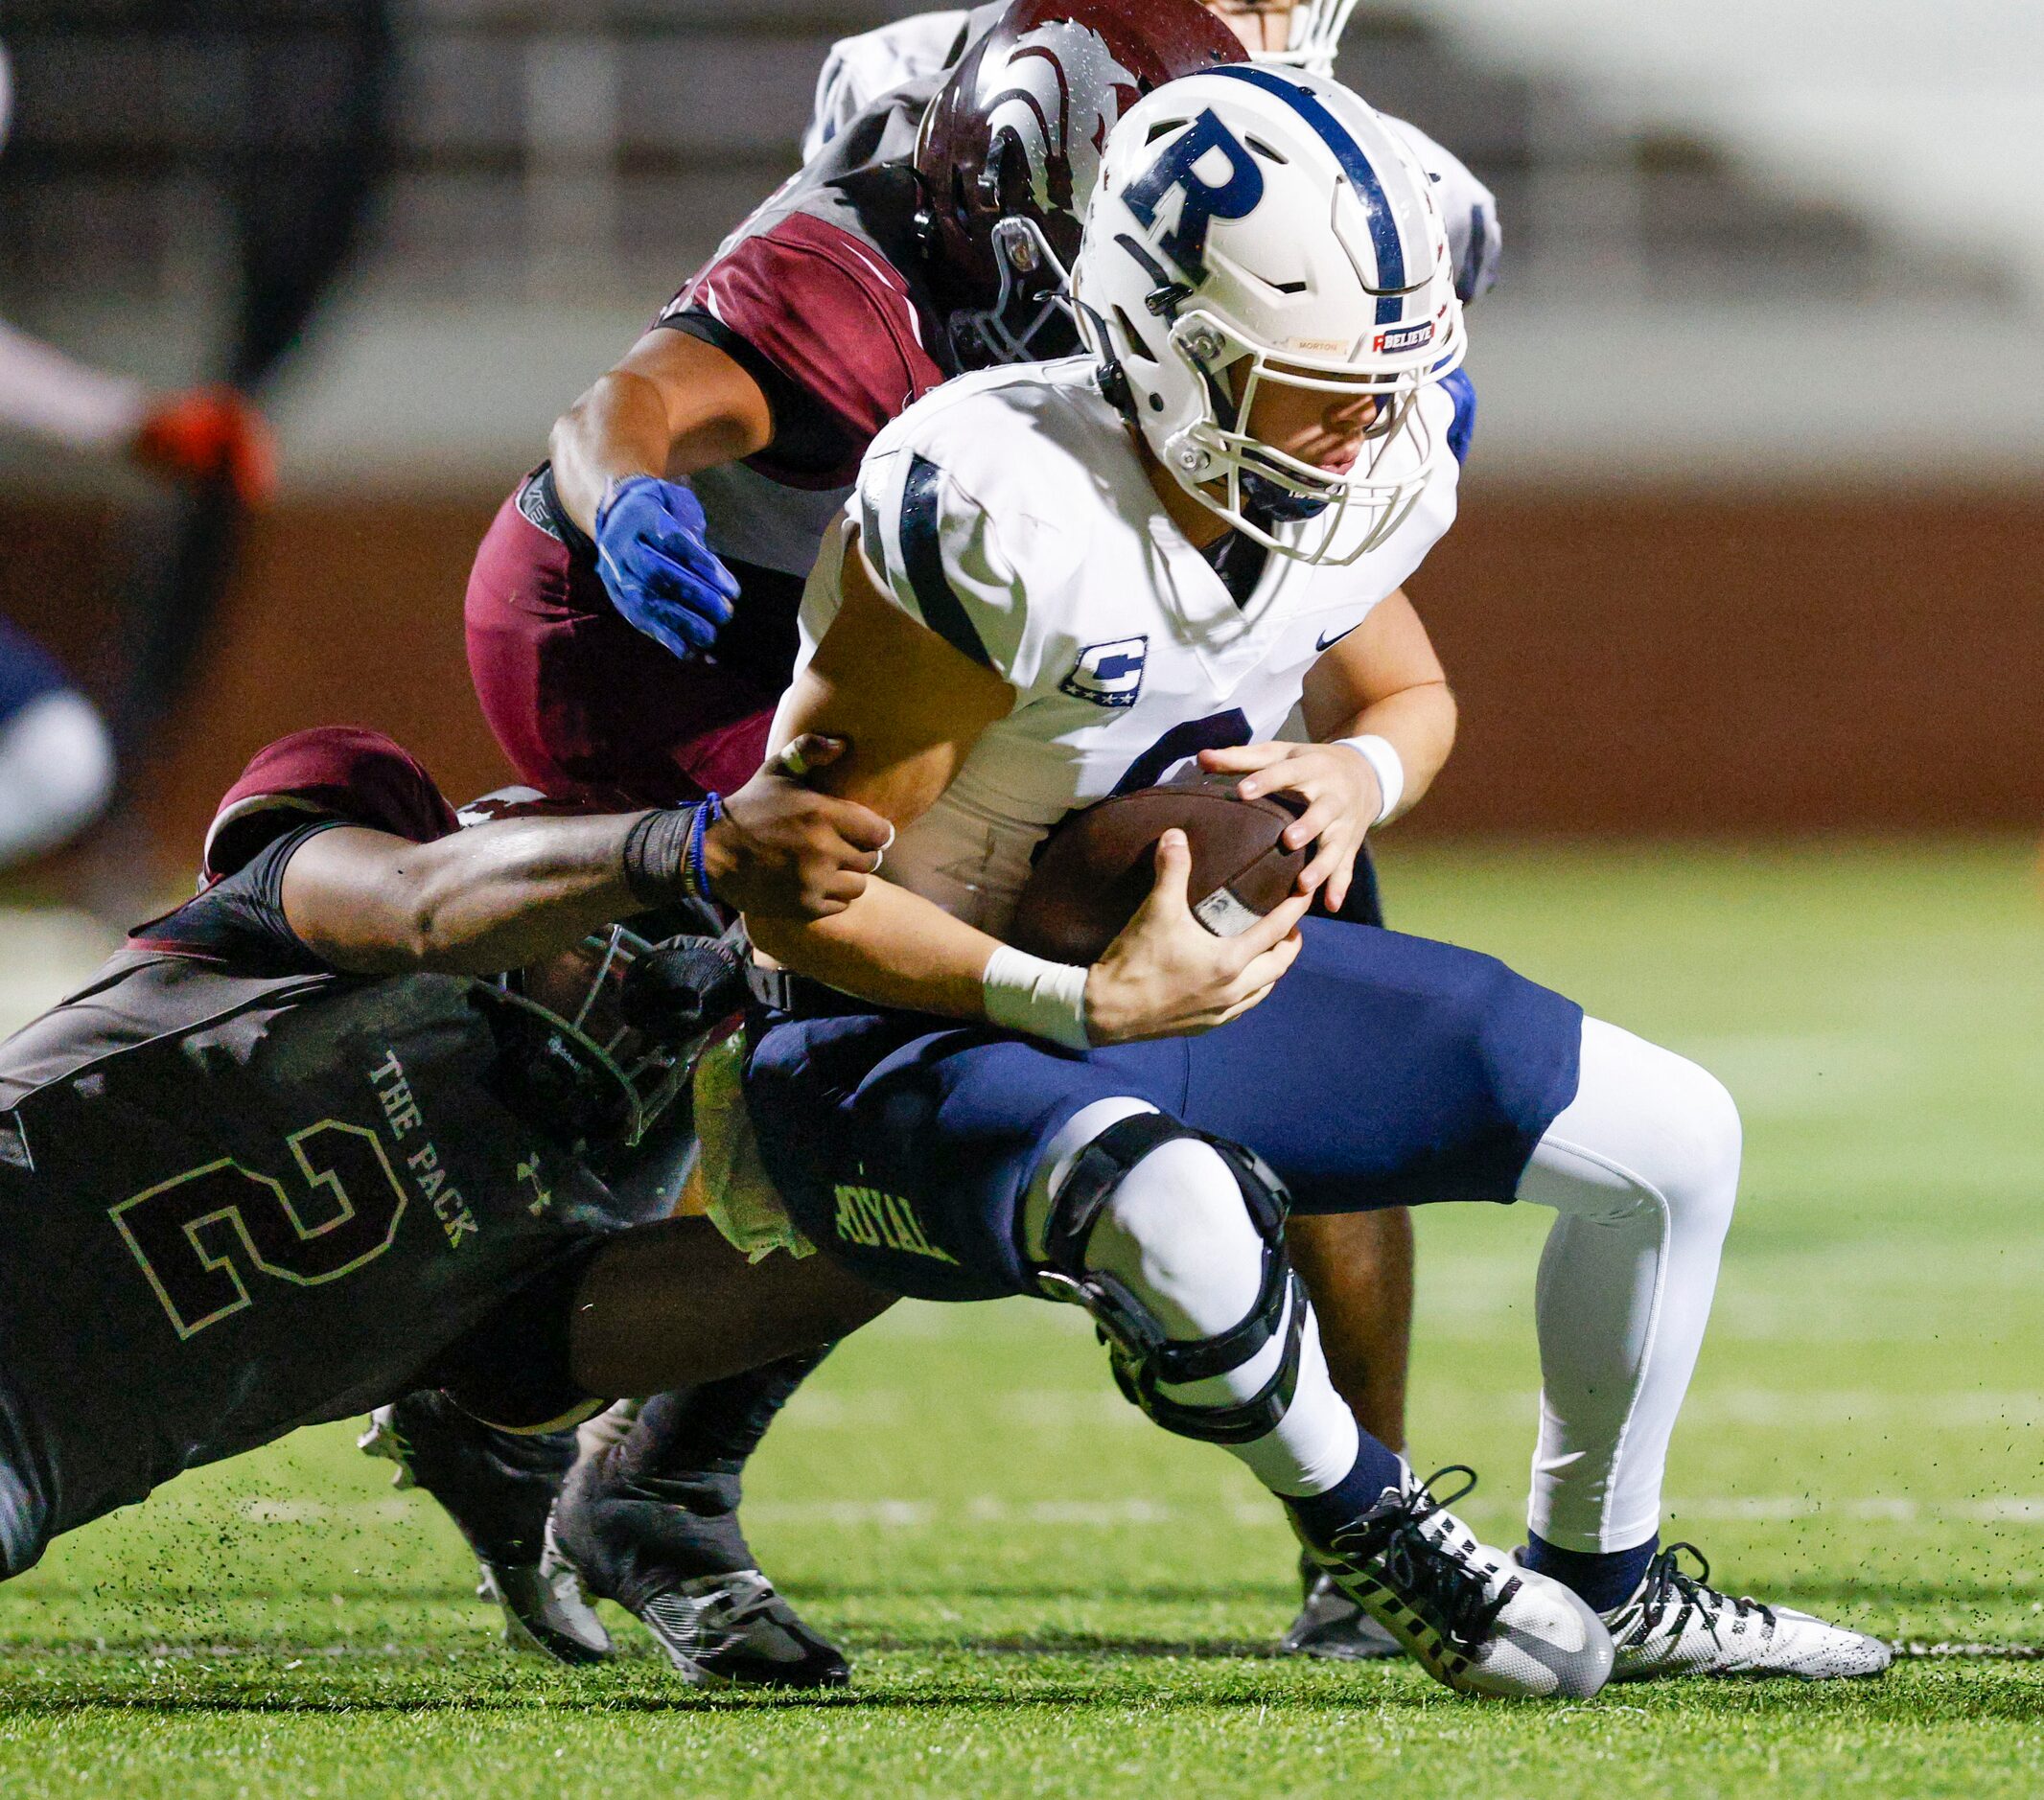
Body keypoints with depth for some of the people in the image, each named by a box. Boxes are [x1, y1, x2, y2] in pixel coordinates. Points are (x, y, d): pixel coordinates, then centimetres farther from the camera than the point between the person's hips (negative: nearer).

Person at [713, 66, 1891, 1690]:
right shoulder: (999, 518, -30)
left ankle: (1606, 1586, 26)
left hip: (1176, 987, 8)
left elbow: (1393, 691, 17)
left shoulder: (1368, 489, -7)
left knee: (1670, 1135, 5)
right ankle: (1376, 1539, -10)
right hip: (909, 1036, -8)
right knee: (1177, 1220, -41)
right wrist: (1086, 1003, -31)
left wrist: (1355, 775, -8)